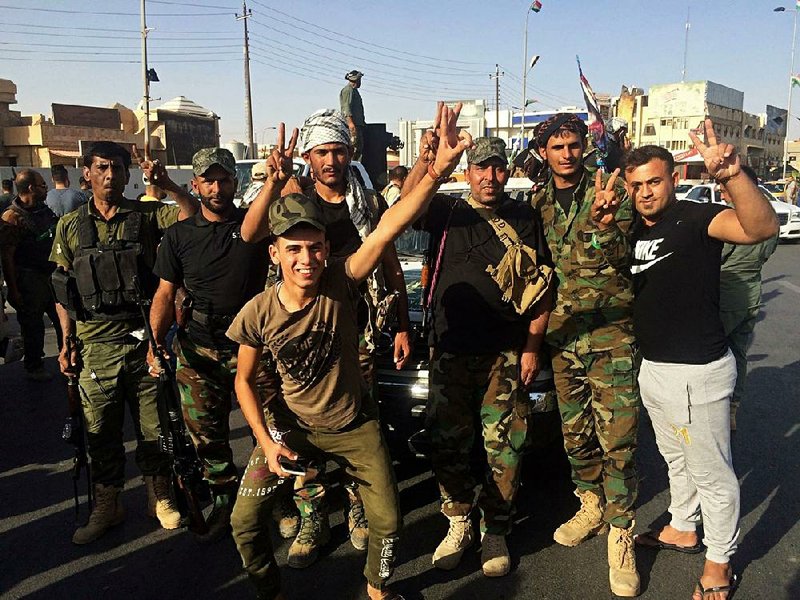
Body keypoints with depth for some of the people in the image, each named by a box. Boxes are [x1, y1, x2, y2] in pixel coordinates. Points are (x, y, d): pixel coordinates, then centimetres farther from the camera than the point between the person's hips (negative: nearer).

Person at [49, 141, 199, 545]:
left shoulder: (146, 216, 2)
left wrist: (167, 186, -22)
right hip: (94, 344, 2)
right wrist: (68, 341, 3)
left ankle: (159, 496, 28)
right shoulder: (70, 226, 8)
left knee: (153, 424, 8)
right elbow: (62, 291, 9)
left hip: (142, 338, -1)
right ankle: (106, 505, 28)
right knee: (100, 431, 10)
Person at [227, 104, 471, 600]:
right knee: (245, 521, 3)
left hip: (355, 424, -1)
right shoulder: (258, 313, -18)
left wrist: (440, 167, -49)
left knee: (387, 521, 3)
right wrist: (266, 441, -11)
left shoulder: (341, 283, -23)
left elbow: (390, 226, -38)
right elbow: (245, 380, -2)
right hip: (292, 428, 1)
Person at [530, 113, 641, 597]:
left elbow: (616, 257, -16)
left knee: (618, 438, -4)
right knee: (575, 433, 14)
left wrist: (603, 218, -34)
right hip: (562, 334, 4)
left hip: (610, 334, -4)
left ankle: (620, 531, 12)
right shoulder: (537, 203, 7)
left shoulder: (612, 194, -4)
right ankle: (592, 506, 35)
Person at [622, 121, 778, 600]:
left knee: (712, 473, 7)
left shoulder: (693, 218, -18)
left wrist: (732, 175, -53)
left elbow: (763, 227, -35)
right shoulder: (637, 230, 7)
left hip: (697, 373, -8)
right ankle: (684, 530, 45)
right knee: (676, 459, 25)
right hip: (654, 367, 9)